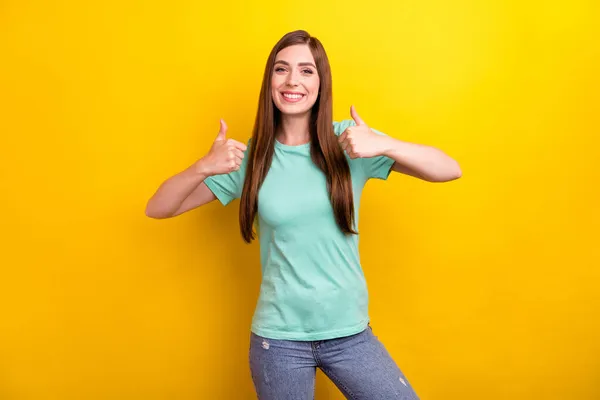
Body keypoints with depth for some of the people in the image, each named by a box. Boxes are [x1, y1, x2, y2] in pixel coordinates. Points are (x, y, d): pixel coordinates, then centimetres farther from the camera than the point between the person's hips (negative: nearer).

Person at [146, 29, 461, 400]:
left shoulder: (348, 140, -5)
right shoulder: (249, 156, -4)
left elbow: (450, 170, -10)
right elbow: (157, 209, -2)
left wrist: (383, 144, -27)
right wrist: (203, 167, -21)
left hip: (350, 332, 1)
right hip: (278, 337, 0)